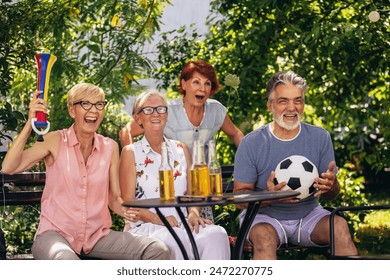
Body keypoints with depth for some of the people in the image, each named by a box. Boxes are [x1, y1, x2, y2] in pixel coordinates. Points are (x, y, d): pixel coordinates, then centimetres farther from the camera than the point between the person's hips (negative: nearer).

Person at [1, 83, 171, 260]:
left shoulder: (110, 147, 9)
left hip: (97, 236, 5)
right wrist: (30, 123, -18)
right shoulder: (56, 141, -2)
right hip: (55, 233, -5)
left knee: (158, 250, -16)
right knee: (65, 259, -41)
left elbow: (114, 199, 10)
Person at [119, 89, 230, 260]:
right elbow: (128, 203, 1)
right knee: (174, 238, -40)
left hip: (181, 225, 4)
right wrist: (159, 219, -16)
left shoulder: (181, 149, 20)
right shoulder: (131, 153, 8)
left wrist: (193, 213, -7)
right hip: (144, 227, -4)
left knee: (216, 233, -30)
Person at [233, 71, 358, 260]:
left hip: (308, 214, 2)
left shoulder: (320, 138, 3)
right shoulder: (251, 143, -5)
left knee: (340, 226, -27)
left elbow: (331, 196, 6)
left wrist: (330, 186, -20)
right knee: (263, 235, -35)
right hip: (265, 216, -2)